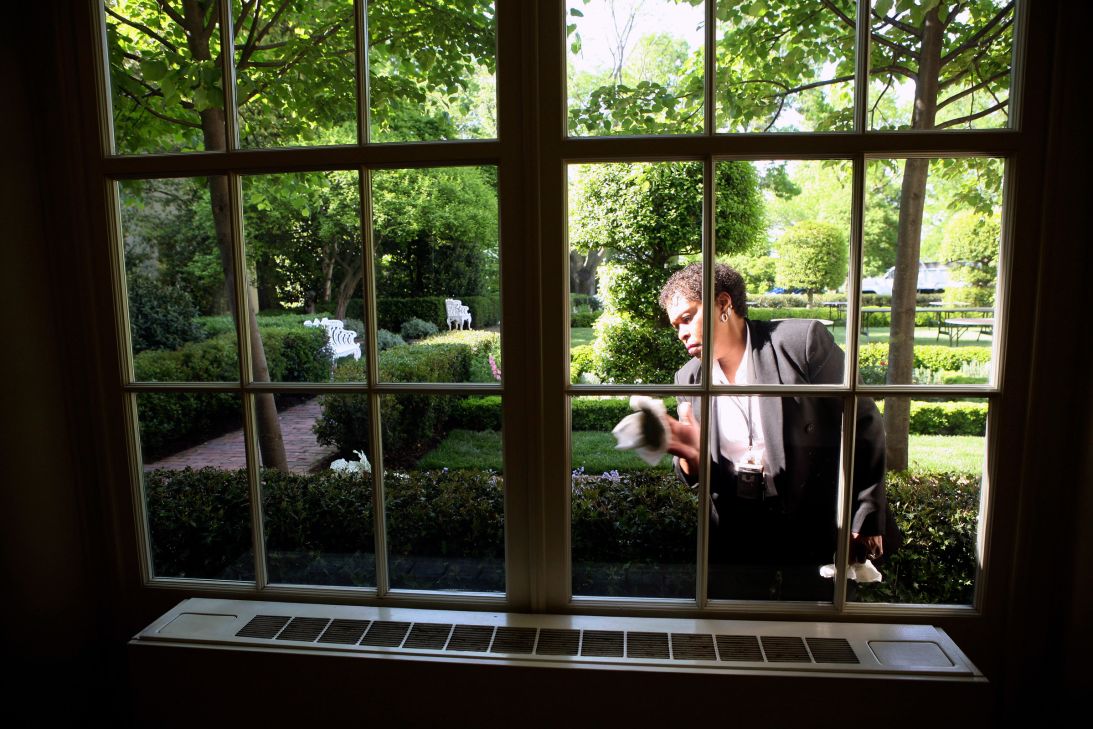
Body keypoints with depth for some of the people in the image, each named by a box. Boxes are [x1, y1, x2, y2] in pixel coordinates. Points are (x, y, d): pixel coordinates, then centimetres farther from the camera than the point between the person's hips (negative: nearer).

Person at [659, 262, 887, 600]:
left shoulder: (803, 340, -11)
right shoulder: (689, 379, 3)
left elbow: (863, 427, -7)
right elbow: (698, 477, 5)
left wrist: (866, 520, -7)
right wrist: (691, 453, -19)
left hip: (812, 534, -3)